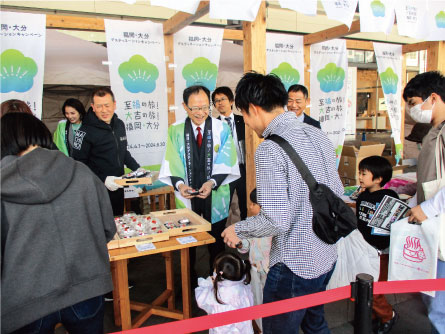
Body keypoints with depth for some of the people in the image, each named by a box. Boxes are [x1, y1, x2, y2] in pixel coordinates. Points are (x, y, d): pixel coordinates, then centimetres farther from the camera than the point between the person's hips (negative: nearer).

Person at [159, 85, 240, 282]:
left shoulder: (221, 129, -5)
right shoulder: (175, 130, -2)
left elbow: (225, 162, -10)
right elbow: (172, 164, -5)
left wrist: (212, 182, -24)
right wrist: (179, 183, -22)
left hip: (216, 195, 0)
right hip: (187, 195, 1)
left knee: (216, 240, 14)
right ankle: (189, 279, 33)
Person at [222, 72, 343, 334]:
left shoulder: (269, 149, -24)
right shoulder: (318, 135, 1)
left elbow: (276, 221, -26)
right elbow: (338, 192, 9)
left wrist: (238, 230, -9)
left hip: (295, 268, -8)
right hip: (327, 257, 8)